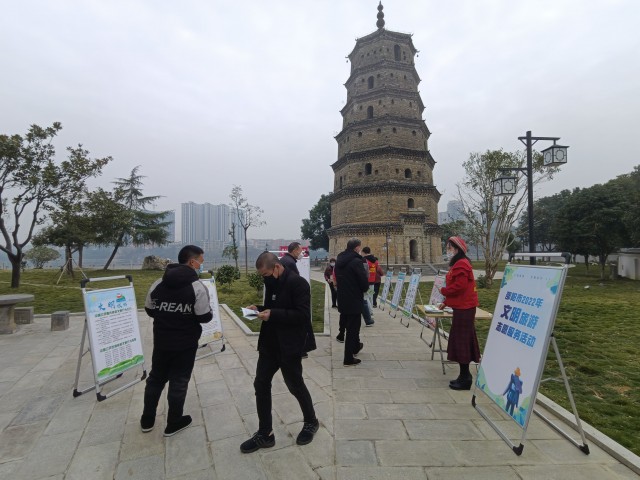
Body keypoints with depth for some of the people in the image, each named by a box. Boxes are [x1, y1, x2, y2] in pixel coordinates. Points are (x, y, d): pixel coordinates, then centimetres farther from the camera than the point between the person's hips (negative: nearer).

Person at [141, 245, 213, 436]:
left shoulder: (158, 283, -1)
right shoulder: (197, 287, -19)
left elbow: (149, 310, 6)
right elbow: (204, 317, -18)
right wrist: (210, 312, 3)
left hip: (161, 341, 5)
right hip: (185, 344, -5)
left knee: (155, 378, 21)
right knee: (179, 382, 10)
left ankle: (147, 420, 34)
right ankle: (173, 424, 24)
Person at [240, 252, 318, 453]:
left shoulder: (297, 283, -19)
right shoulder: (271, 283, 6)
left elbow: (303, 315, -23)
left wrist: (273, 315, -25)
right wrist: (259, 309, 0)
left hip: (290, 345, -7)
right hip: (269, 343, 8)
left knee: (295, 385, 9)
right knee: (261, 384, 7)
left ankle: (311, 422, 36)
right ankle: (265, 434, 23)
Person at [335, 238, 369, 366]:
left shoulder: (339, 260, 5)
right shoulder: (356, 261, -19)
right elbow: (364, 283, -18)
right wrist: (363, 289, 3)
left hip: (342, 299, 8)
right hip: (354, 300, -8)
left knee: (347, 323, 23)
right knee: (352, 328, 2)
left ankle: (355, 346, 43)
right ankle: (348, 358, 10)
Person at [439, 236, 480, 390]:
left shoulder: (461, 264, -17)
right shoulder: (458, 264, 16)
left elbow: (458, 286, -24)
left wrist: (442, 290, -9)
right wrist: (446, 302, 18)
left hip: (464, 308, -10)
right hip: (462, 307, 10)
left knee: (461, 341, -3)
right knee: (462, 341, 15)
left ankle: (464, 379, 7)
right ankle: (464, 376, 25)